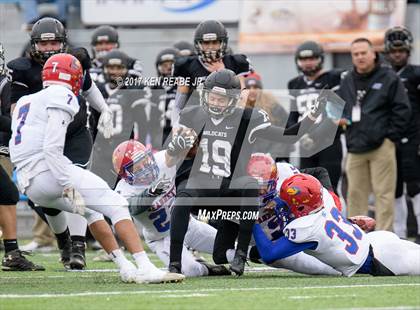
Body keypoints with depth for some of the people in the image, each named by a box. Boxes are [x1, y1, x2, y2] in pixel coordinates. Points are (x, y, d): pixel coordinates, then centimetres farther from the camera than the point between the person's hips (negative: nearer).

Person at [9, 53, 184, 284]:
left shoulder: (25, 102, 25)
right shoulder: (61, 97, -1)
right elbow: (52, 148, -13)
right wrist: (68, 186, -17)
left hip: (30, 186, 9)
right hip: (48, 171, -9)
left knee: (92, 211, 25)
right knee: (117, 205, -5)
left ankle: (126, 268, 18)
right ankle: (145, 268, -18)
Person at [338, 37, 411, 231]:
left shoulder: (389, 78, -2)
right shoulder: (347, 81, 14)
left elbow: (402, 110, -3)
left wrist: (391, 137, -7)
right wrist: (340, 119, 4)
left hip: (381, 147, -5)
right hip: (355, 148, 5)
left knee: (383, 193, -5)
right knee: (355, 193, 7)